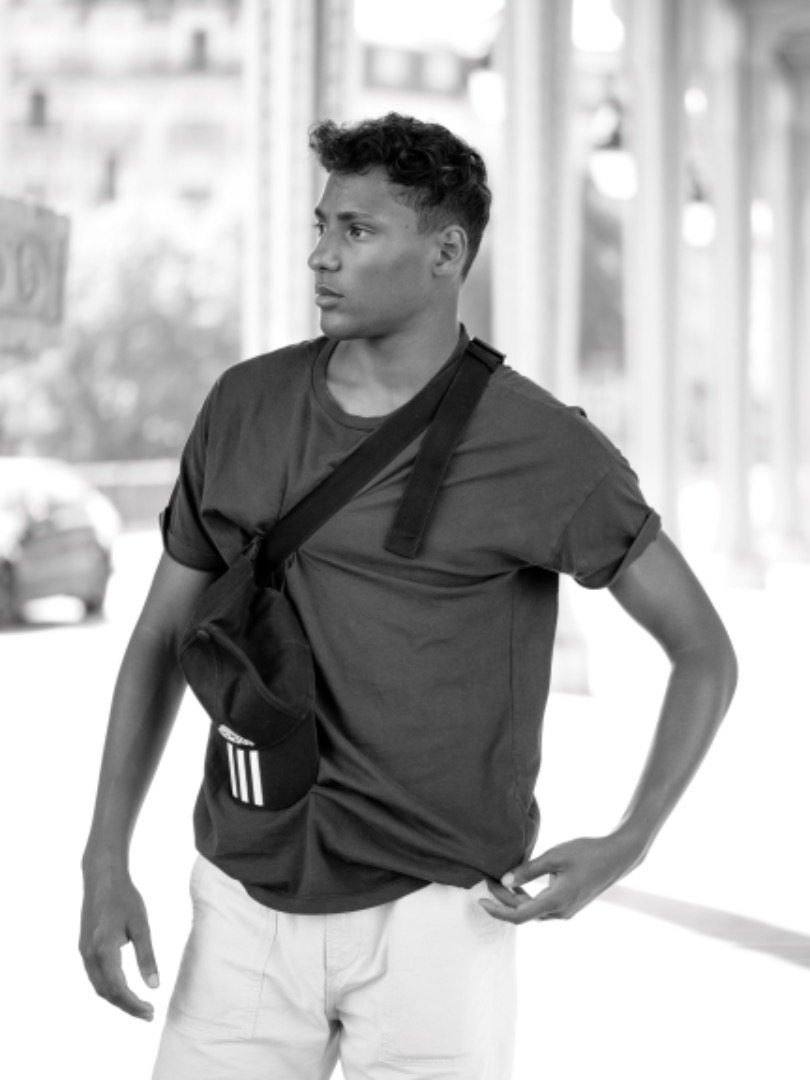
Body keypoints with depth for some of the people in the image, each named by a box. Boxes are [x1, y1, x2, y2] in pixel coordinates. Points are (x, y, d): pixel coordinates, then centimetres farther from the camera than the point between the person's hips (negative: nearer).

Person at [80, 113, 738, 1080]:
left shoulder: (541, 448, -8)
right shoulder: (244, 406, 4)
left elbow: (705, 652, 1)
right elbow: (162, 638, 10)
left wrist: (625, 847, -7)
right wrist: (105, 861, 3)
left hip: (433, 916, -3)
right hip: (247, 905, 3)